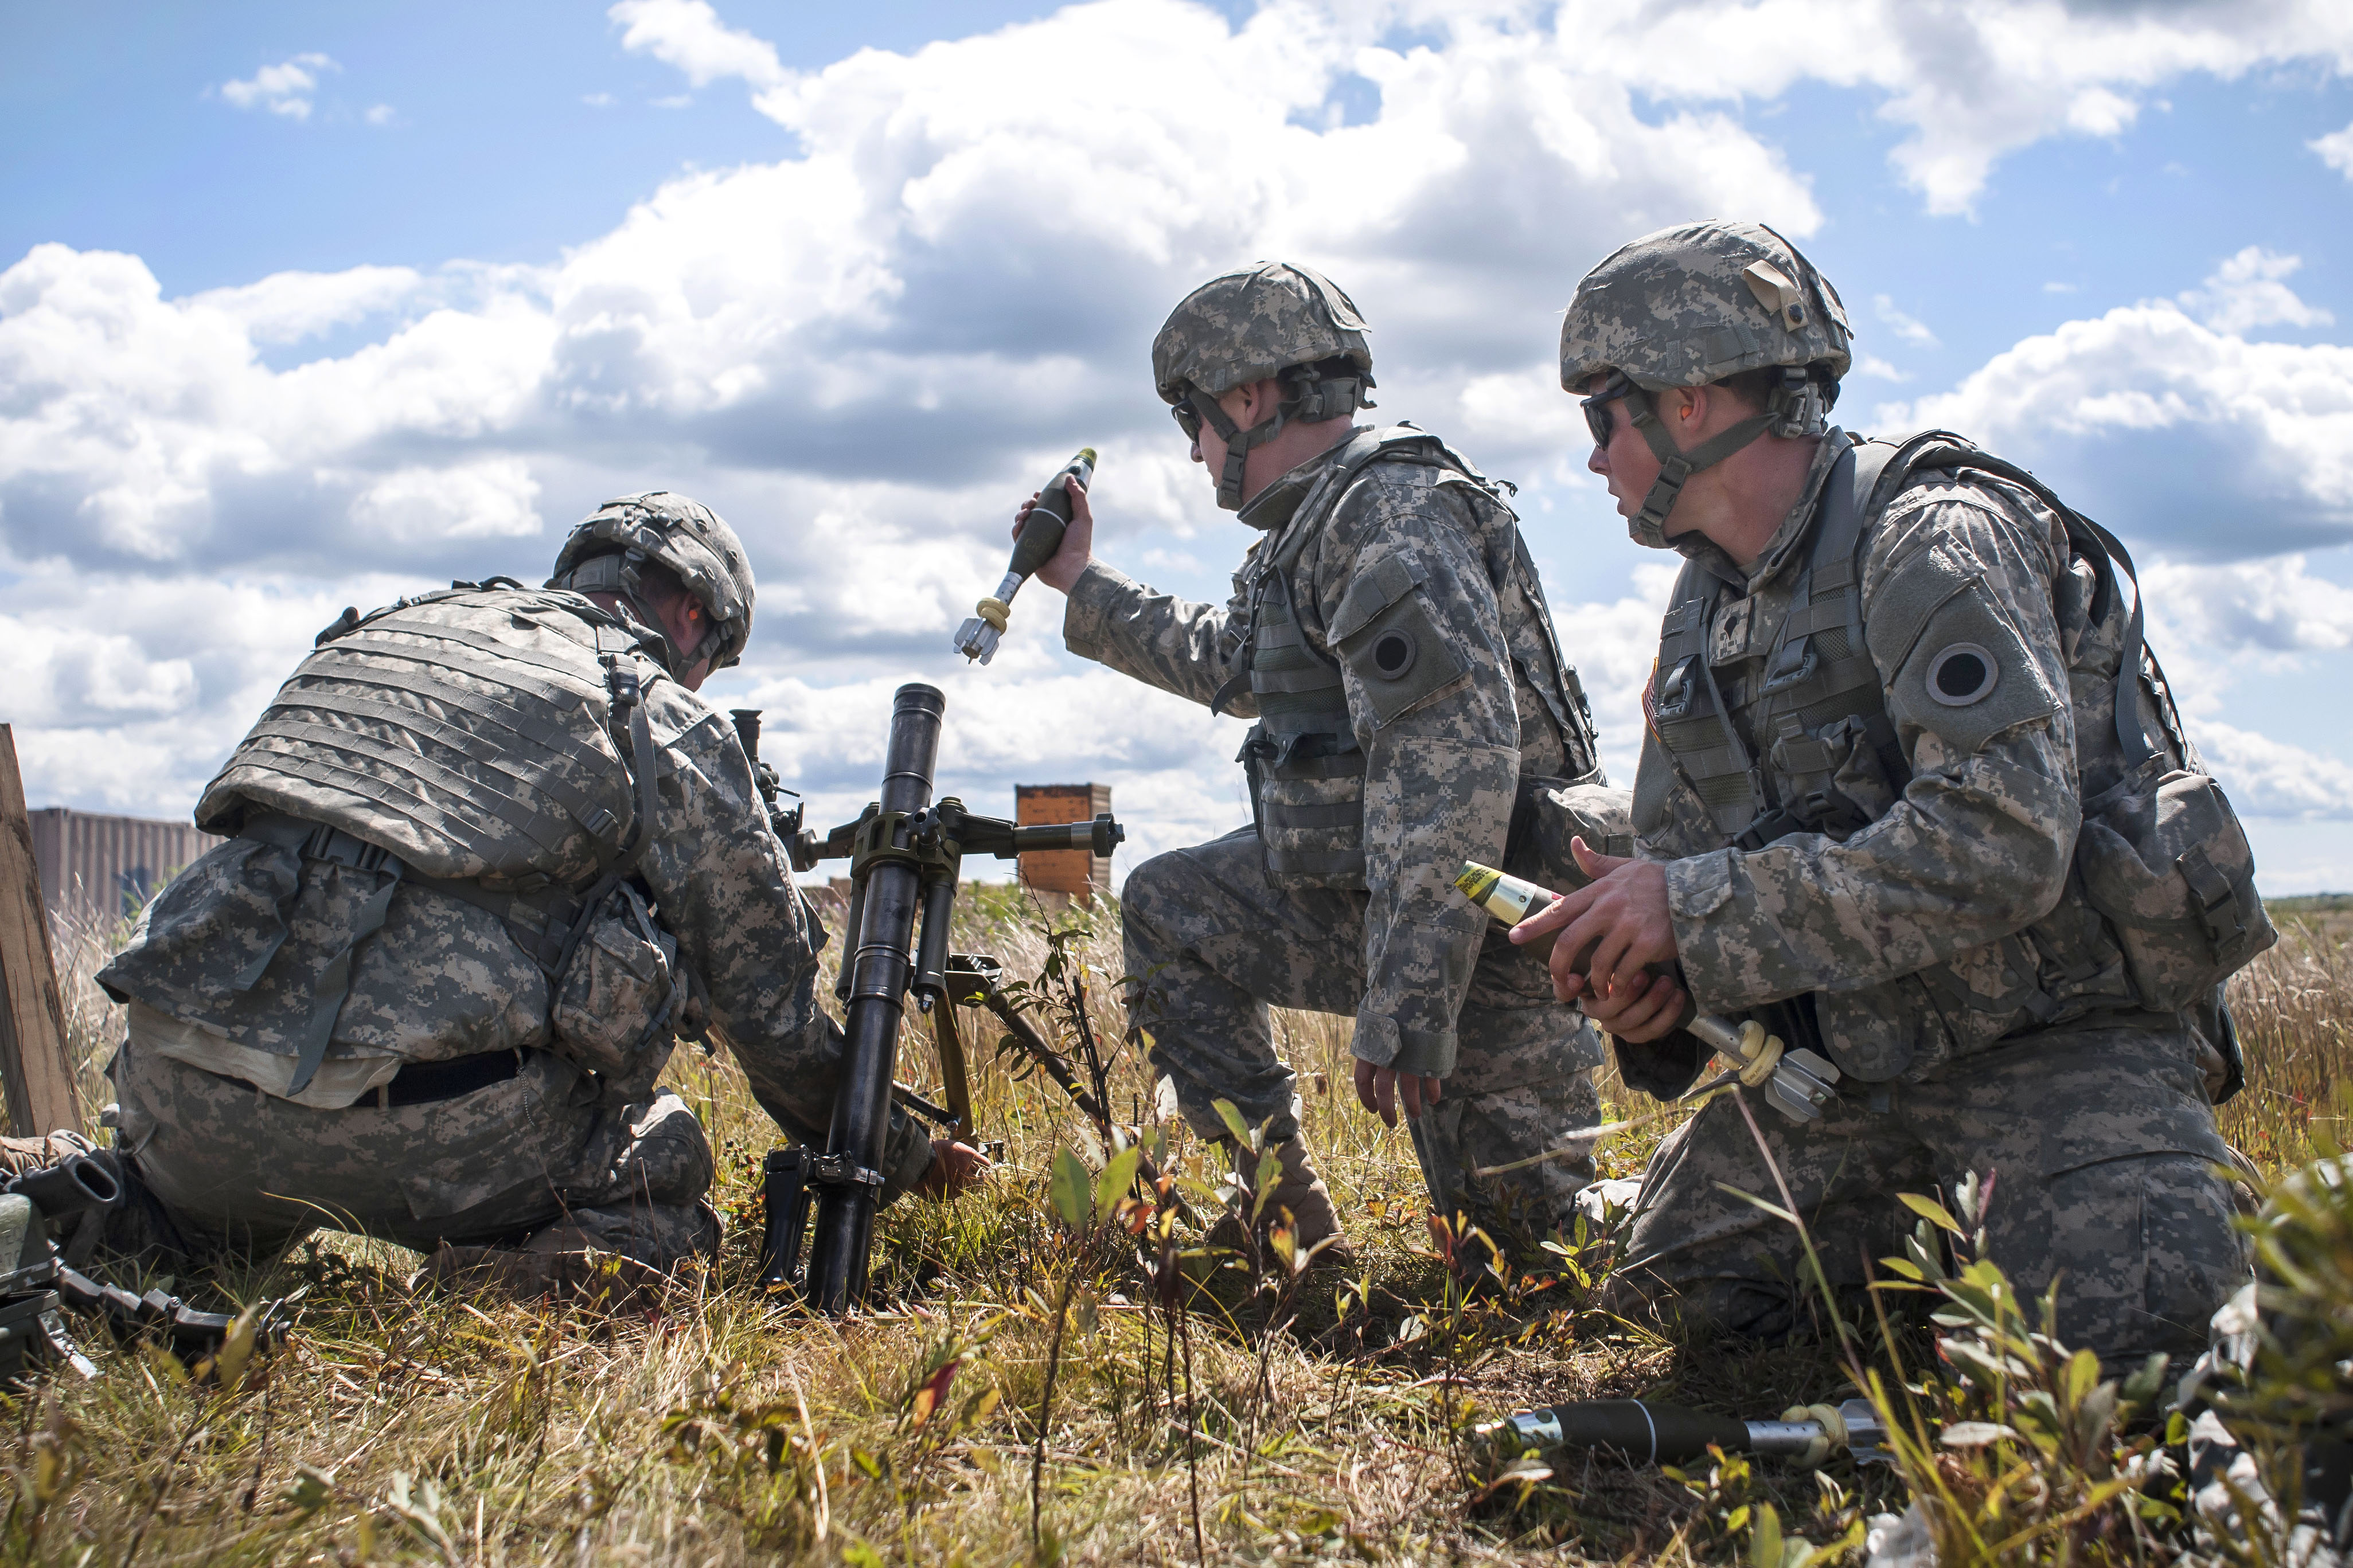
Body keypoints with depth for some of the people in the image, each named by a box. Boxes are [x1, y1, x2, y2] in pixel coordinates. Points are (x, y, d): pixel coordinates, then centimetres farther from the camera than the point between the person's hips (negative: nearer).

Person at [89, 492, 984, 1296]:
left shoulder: (386, 632, 24)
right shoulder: (666, 724, 8)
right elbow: (768, 998, 12)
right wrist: (894, 1162, 27)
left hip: (179, 1097, 6)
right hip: (400, 1122, -5)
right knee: (662, 1164, 20)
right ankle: (516, 1270, -12)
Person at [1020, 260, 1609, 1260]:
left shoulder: (1394, 514, -19)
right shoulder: (1318, 523, 13)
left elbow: (1459, 763, -29)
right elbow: (1230, 662, 33)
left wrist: (1406, 1001, -32)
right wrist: (1084, 584, 34)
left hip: (1482, 911, -9)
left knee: (1524, 1227, -3)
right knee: (1166, 909, 14)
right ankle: (1284, 1218, 12)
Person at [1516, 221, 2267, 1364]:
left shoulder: (1933, 539, -17)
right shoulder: (1706, 613, 11)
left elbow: (2001, 847, -29)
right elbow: (1683, 857, 13)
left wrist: (1699, 910, -25)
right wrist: (1646, 977, -12)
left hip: (2059, 1042, -8)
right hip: (1853, 1056, 8)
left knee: (2125, 1330, -27)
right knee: (1678, 1277, 1)